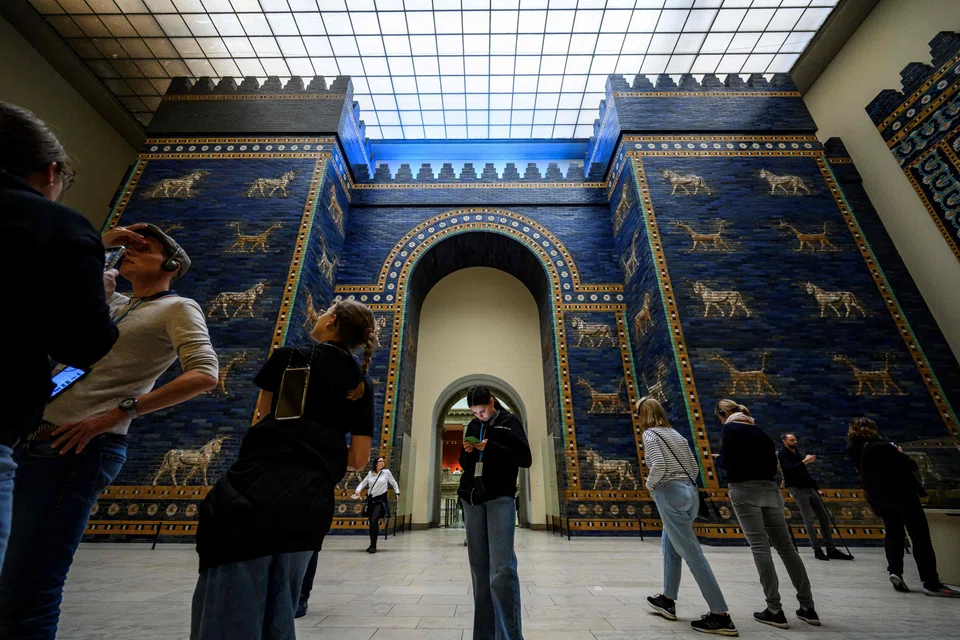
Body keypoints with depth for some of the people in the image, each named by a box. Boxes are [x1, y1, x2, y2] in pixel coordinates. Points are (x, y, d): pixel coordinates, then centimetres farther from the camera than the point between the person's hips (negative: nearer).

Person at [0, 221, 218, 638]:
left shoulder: (178, 308, -4)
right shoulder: (111, 302, 21)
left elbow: (204, 375, -17)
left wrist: (117, 412, -18)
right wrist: (103, 242, 20)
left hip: (81, 447, -8)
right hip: (34, 440, 8)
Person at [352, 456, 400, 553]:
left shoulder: (386, 472, -2)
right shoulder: (370, 473, 5)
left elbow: (394, 483, 8)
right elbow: (363, 483, 10)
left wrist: (397, 493, 5)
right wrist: (358, 490, -7)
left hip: (380, 499, -4)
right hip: (371, 499, 4)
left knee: (374, 521, -18)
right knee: (371, 523, 11)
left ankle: (373, 546, -10)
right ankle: (372, 545, 26)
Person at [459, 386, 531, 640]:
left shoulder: (509, 422, -1)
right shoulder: (472, 427, 14)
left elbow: (525, 459, -7)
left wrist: (492, 448, -16)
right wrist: (467, 452, -3)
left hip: (500, 498, -5)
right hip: (472, 499, 5)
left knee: (502, 571, -12)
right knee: (479, 570, 8)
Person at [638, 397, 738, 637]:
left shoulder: (650, 434, -7)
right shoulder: (676, 434, 14)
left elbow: (658, 466, -19)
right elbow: (694, 467, 13)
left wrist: (650, 485, -2)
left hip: (670, 493, -8)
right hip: (690, 492, 8)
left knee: (692, 553, -2)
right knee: (669, 544, 19)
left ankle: (721, 616, 2)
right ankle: (668, 601, 27)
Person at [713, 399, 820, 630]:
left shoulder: (731, 429, -5)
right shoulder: (759, 431, 16)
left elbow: (728, 463, -11)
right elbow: (773, 464, 17)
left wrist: (718, 459, 9)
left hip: (745, 490, -7)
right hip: (769, 489, 7)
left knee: (759, 546, -5)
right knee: (786, 546, 10)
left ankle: (775, 610, -2)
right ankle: (808, 608, 16)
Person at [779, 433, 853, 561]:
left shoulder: (798, 453, 17)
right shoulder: (783, 454, -7)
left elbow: (806, 474, 23)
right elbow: (790, 469, -22)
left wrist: (817, 489, 20)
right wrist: (805, 461, -26)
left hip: (809, 488, 8)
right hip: (797, 489, -8)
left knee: (824, 518, 6)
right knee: (809, 520, -9)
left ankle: (831, 550, 13)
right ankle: (817, 550, -3)